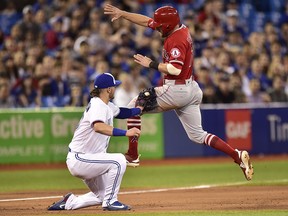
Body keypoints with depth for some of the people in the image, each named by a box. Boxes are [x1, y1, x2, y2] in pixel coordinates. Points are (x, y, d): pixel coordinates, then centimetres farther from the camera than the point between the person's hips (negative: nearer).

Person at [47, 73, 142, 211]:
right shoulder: (97, 105, -20)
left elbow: (120, 113, 30)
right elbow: (98, 127, -40)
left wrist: (140, 109, 16)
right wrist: (125, 132, -47)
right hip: (78, 159, -11)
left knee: (102, 195, 16)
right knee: (118, 160, -23)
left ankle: (69, 202, 24)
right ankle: (110, 201, -15)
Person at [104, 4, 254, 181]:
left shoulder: (176, 40, -19)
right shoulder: (182, 29, 9)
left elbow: (175, 69, -30)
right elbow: (146, 21, 16)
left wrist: (151, 64, -18)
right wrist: (122, 13, 13)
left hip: (176, 90, -10)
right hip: (191, 90, 10)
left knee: (134, 106, 2)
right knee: (197, 135, 13)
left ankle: (132, 156, 1)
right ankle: (237, 156, -1)